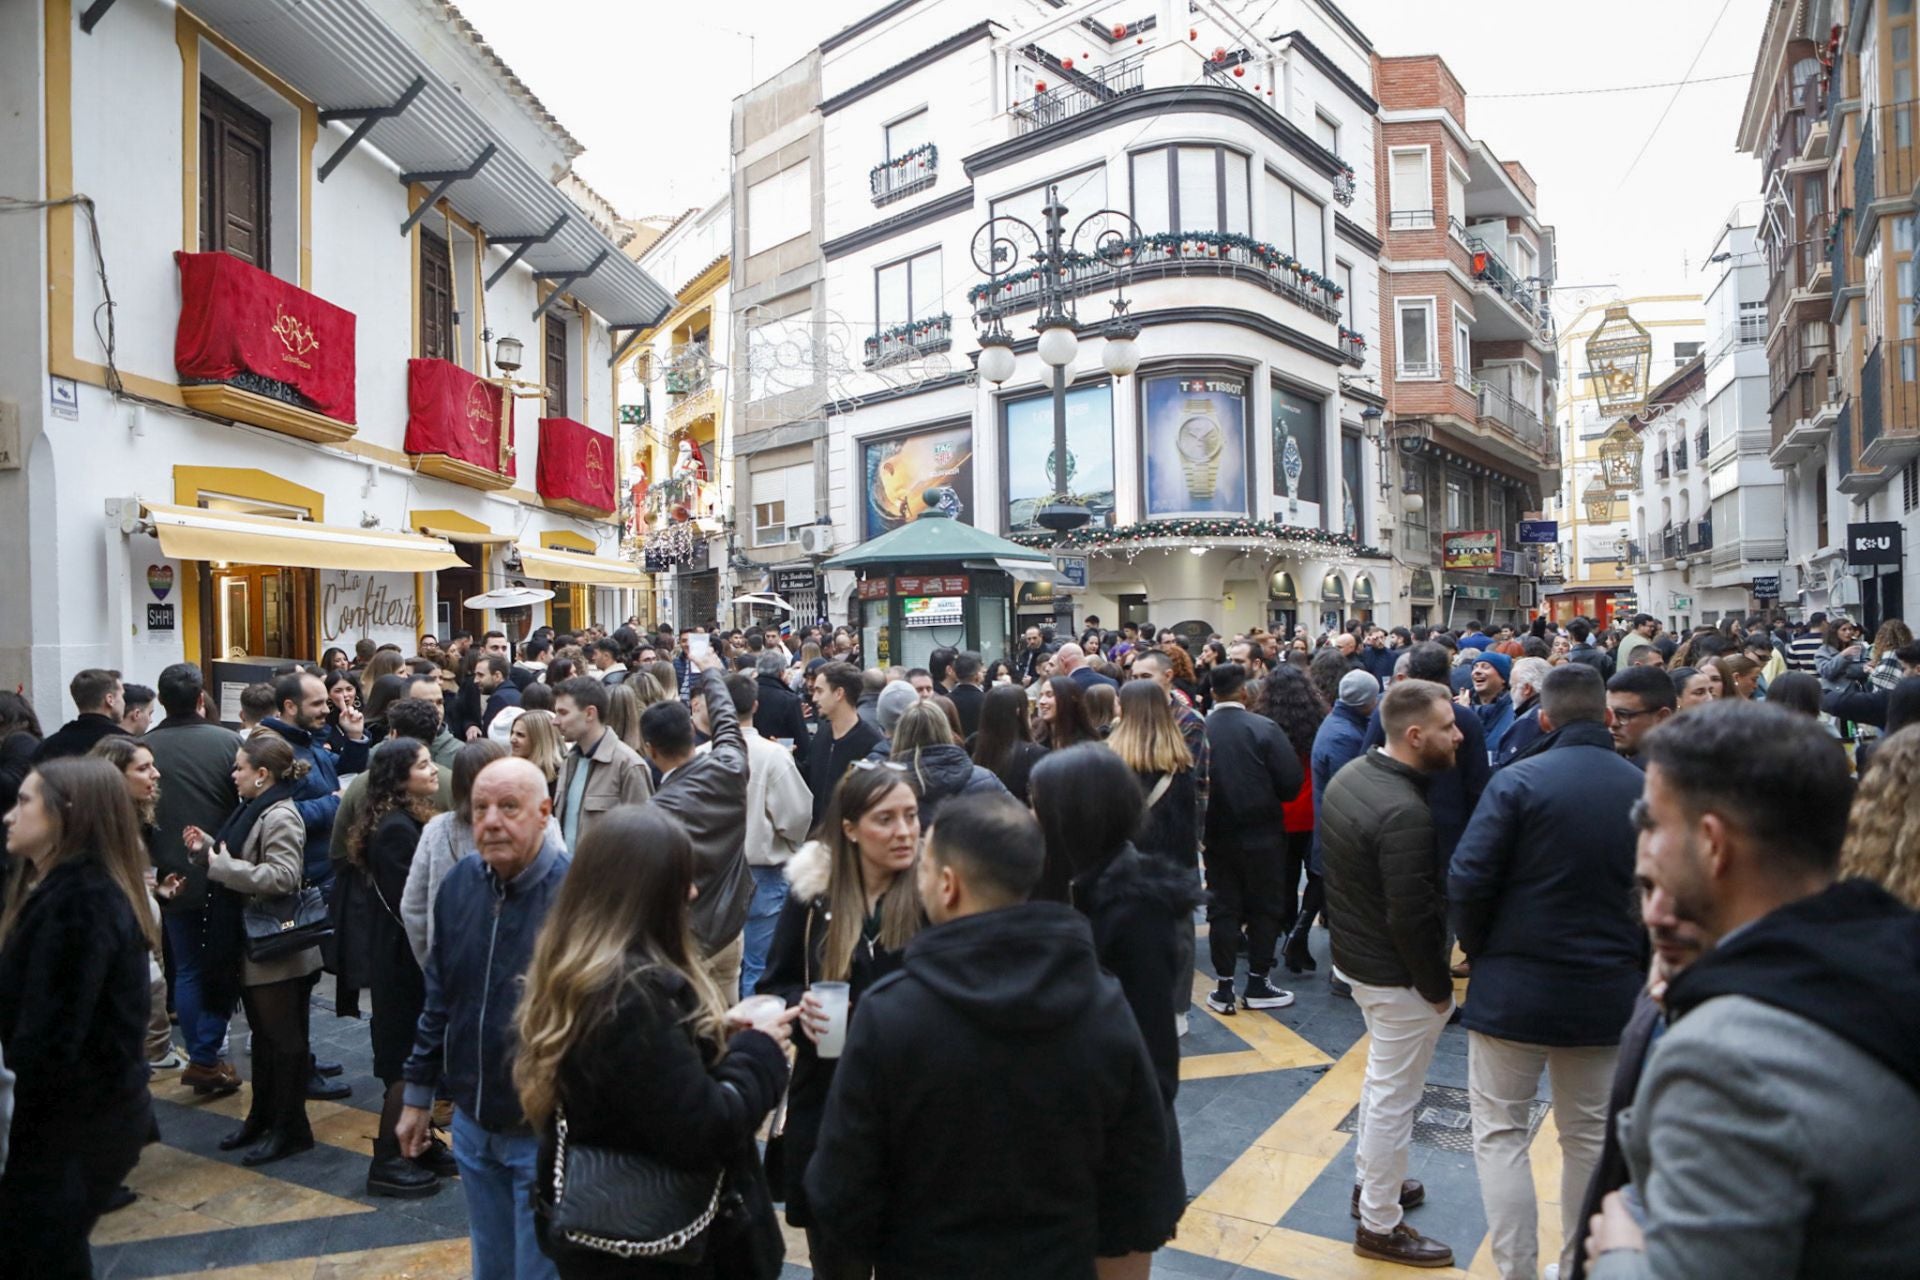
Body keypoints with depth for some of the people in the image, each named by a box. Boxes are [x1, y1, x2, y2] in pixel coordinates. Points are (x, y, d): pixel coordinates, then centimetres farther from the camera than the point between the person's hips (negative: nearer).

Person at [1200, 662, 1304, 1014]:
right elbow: (1292, 780, -14)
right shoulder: (1264, 728, -15)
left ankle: (1224, 988, 15)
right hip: (1262, 834, -2)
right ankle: (1257, 985, 18)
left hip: (1217, 835, 3)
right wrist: (1269, 799, 7)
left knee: (1223, 908, 10)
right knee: (1264, 908, 11)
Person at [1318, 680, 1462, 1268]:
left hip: (1354, 952, 9)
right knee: (1394, 1097, 8)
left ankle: (1372, 1180, 45)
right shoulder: (1405, 813, -30)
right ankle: (1380, 1226, 24)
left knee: (1382, 1077, 27)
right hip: (1395, 973, -9)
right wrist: (1438, 988, -13)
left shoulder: (1349, 776, -1)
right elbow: (1412, 917, -27)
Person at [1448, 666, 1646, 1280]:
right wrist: (1635, 964, 16)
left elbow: (1468, 881, -17)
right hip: (1608, 992, 4)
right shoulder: (1643, 788, -3)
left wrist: (1480, 952, 1)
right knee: (1591, 1134, 19)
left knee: (1501, 1132, 9)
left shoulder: (1519, 780, -16)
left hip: (1515, 987, -4)